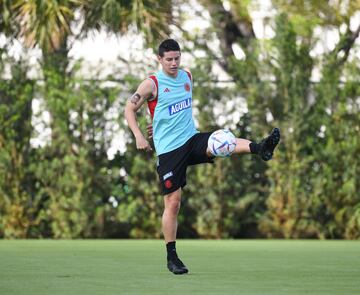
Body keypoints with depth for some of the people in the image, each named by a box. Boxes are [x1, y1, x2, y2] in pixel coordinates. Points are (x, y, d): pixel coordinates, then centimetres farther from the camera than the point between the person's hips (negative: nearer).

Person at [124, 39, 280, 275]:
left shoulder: (187, 77, 9)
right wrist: (139, 136, -15)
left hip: (192, 139, 4)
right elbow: (130, 109, -3)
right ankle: (172, 257, 6)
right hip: (169, 149, -4)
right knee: (173, 202, -3)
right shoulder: (152, 84, -8)